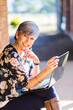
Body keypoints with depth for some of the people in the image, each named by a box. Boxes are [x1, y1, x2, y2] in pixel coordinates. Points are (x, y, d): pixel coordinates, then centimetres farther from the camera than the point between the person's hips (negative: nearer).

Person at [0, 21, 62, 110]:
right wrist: (47, 70, -36)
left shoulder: (26, 50, 3)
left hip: (21, 93, 7)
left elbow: (33, 78, 7)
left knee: (49, 90, -14)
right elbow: (27, 84, -24)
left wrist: (36, 61, -10)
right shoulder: (10, 55, -23)